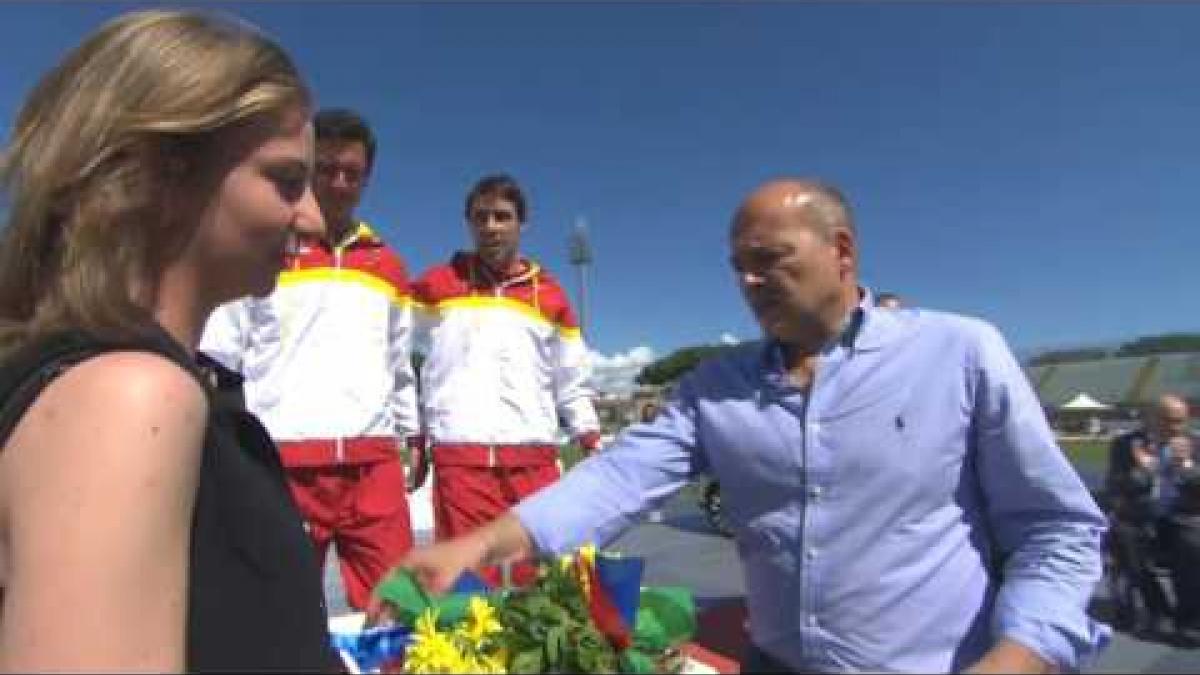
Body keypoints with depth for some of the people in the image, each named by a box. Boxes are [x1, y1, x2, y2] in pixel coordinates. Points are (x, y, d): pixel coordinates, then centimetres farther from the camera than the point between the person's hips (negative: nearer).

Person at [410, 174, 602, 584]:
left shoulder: (550, 295, 12)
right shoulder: (435, 285, 9)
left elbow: (573, 385, 15)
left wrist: (594, 446, 9)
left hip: (536, 457, 2)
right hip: (460, 456, -1)